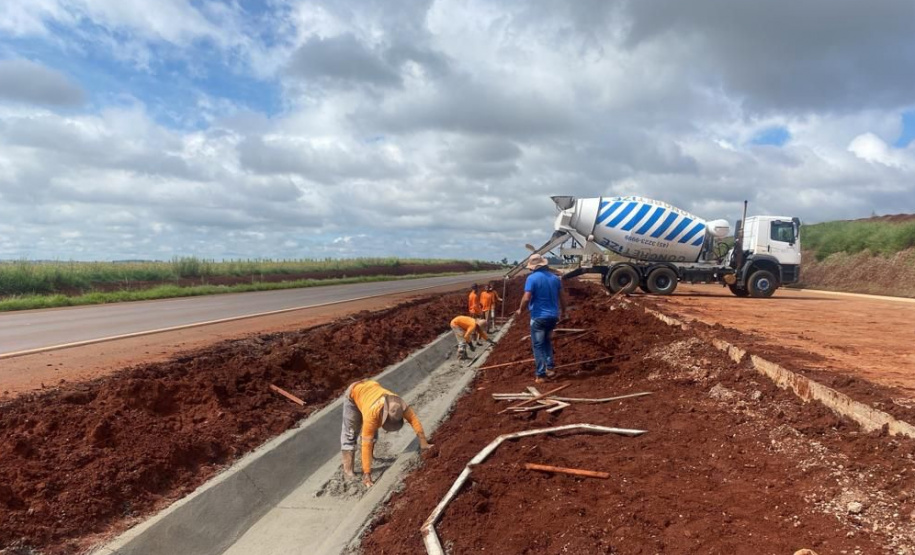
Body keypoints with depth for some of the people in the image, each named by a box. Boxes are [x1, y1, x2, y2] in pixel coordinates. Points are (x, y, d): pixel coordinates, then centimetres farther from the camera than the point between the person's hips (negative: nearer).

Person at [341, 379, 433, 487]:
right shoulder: (372, 413, -44)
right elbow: (366, 444, -41)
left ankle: (371, 455, 34)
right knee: (350, 432, -8)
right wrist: (367, 473, -40)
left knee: (373, 430, 12)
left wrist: (423, 443, -27)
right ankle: (348, 469, -3)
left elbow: (414, 419, -24)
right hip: (354, 393, -5)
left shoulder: (397, 405, -33)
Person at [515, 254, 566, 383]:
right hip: (553, 316, 6)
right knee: (546, 341, 25)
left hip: (539, 317, -6)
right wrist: (562, 312, 27)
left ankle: (541, 374, 2)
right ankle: (549, 368, 19)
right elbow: (562, 298, 12)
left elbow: (526, 298, -18)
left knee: (538, 345, 2)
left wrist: (520, 310, -1)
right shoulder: (555, 278, 7)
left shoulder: (532, 278, -12)